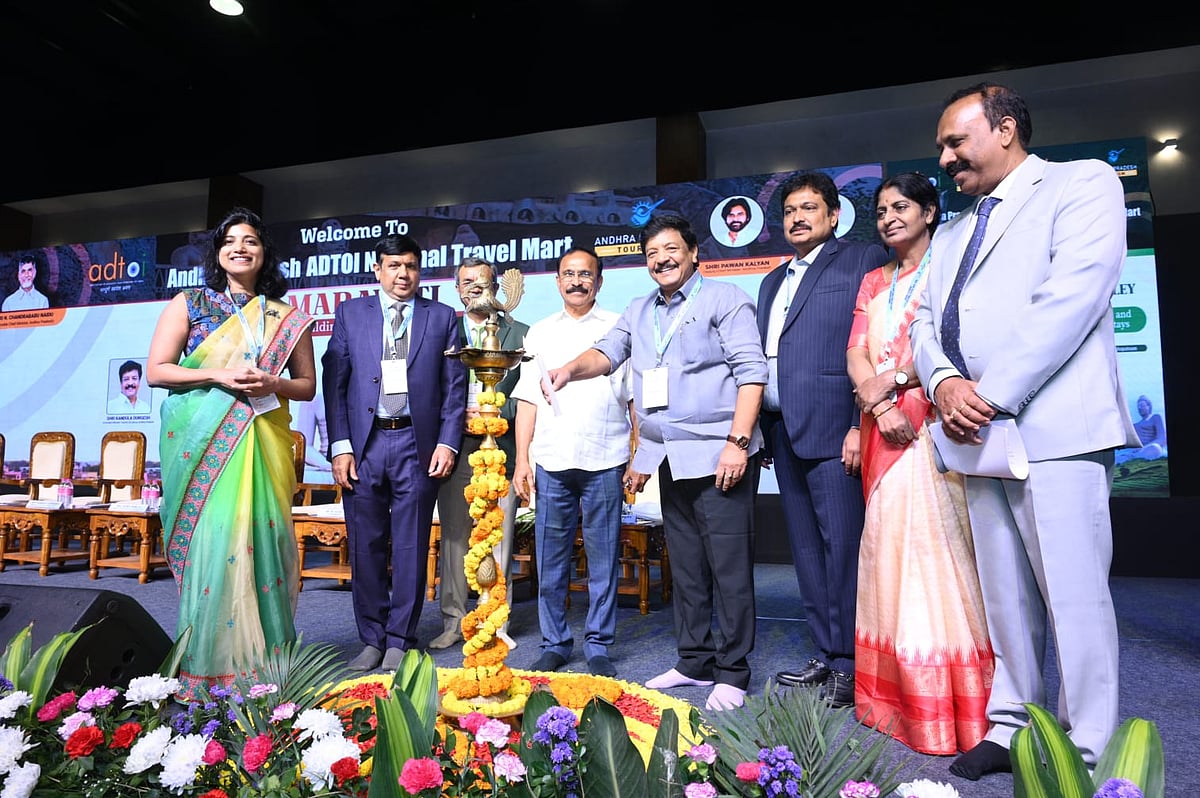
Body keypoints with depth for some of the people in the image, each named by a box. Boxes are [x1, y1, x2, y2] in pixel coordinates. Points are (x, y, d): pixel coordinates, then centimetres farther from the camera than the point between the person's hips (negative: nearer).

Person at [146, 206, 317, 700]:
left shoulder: (288, 318, 11)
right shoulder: (188, 305, 9)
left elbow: (307, 385, 12)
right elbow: (156, 371, 3)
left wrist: (271, 384, -9)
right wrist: (218, 375, -12)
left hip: (262, 441, 1)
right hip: (202, 441, -1)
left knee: (260, 538, -1)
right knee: (210, 543, -5)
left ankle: (261, 661, 11)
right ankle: (205, 668, 8)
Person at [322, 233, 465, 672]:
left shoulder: (442, 317, 8)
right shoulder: (350, 314, 10)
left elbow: (454, 386, 5)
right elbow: (334, 382, 5)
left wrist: (447, 442, -5)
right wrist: (339, 446, -3)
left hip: (416, 445, -1)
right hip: (363, 444, 1)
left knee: (411, 548, 5)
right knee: (366, 547, 8)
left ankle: (400, 642, 18)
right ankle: (371, 640, 22)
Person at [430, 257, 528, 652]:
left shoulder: (520, 333, 7)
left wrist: (497, 414, -12)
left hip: (501, 447, -1)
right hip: (456, 448, 2)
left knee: (499, 540, 2)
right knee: (453, 538, 8)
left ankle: (496, 623, 14)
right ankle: (453, 621, 20)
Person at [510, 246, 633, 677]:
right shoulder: (540, 332, 14)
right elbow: (528, 399, 10)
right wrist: (522, 458, 2)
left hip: (605, 460, -2)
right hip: (551, 461, 2)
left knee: (603, 559, 4)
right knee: (550, 558, 7)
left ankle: (598, 646, 17)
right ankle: (554, 644, 20)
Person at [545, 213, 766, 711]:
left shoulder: (724, 299, -1)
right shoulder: (639, 312, 19)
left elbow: (751, 370, -8)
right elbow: (607, 352, 8)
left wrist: (738, 441, -16)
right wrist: (573, 369, -15)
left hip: (718, 456, -6)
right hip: (669, 459, 6)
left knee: (729, 565, -2)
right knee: (685, 565, 14)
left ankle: (732, 673, 11)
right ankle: (694, 662, 26)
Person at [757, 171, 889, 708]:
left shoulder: (863, 261, 1)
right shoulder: (773, 281, 22)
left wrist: (862, 423, -17)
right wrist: (762, 433, 12)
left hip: (832, 429, -7)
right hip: (783, 432, 7)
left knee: (842, 544, -4)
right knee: (805, 547, 12)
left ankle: (848, 665, 9)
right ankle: (824, 654, 23)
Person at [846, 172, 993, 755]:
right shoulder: (873, 282, 20)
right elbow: (856, 353, 7)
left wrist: (893, 378, -13)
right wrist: (880, 407, -9)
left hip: (932, 422, -5)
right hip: (883, 427, 5)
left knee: (932, 540, -9)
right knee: (890, 544, 5)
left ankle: (950, 702, 2)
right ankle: (901, 696, 16)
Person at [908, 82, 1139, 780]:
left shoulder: (1084, 184, 3)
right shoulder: (951, 232, 23)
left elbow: (1071, 299, -12)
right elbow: (926, 322, 15)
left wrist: (992, 398, -16)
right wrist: (944, 383, -7)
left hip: (1056, 427, -6)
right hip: (976, 434, 6)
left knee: (1075, 597, -2)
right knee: (1006, 596, 11)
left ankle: (1084, 754, 11)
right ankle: (1010, 727, 22)